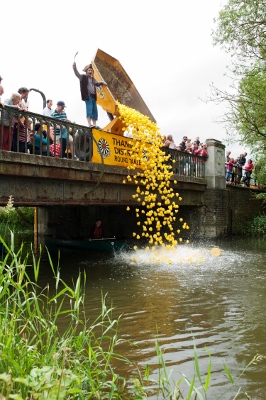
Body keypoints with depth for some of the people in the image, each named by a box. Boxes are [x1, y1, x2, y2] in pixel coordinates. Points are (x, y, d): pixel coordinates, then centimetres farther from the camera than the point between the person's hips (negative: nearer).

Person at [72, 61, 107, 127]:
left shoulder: (93, 79, 22)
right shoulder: (83, 77, 5)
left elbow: (97, 84, 36)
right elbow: (77, 73, -6)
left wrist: (102, 83, 18)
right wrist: (74, 67, -22)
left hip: (93, 96, 7)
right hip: (87, 96, -7)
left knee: (95, 111, 5)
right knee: (89, 109, -16)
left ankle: (94, 125, 9)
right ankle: (89, 124, -19)